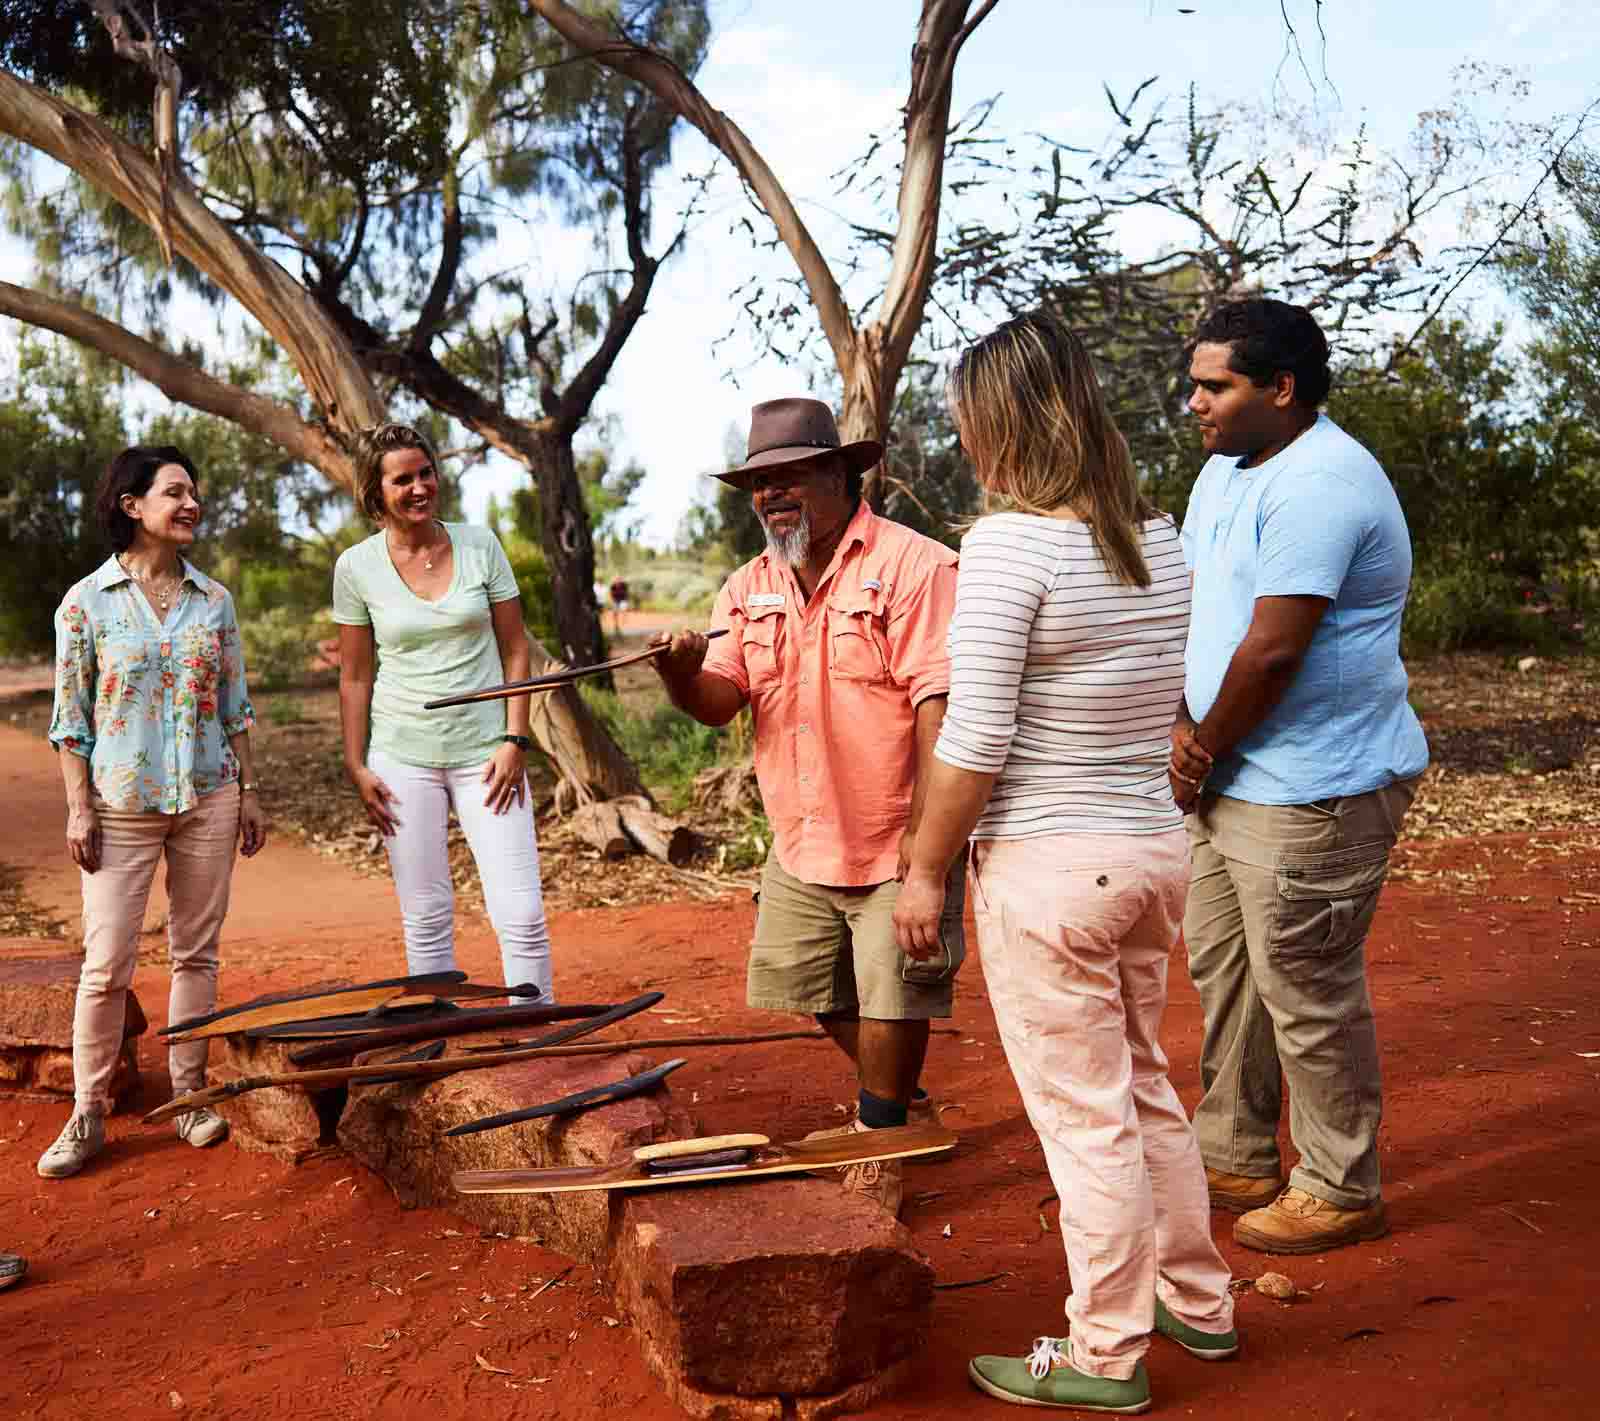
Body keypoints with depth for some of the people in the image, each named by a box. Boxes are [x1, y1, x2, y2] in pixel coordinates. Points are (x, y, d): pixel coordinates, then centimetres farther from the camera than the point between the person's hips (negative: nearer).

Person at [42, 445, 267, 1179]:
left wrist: (250, 793, 7)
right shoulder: (87, 601, -2)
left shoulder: (214, 600, 6)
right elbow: (70, 716, -1)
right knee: (106, 964, -3)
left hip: (208, 800, 3)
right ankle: (88, 1114, 10)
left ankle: (190, 1096, 21)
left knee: (196, 953, 8)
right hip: (122, 805, -3)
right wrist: (78, 808, -6)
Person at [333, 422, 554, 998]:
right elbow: (354, 677, 5)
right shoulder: (356, 567, 0)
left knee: (522, 915, -4)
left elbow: (516, 651, 3)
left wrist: (515, 740, -5)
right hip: (403, 757, 0)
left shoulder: (480, 545, 1)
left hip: (485, 751, 0)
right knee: (426, 918, 6)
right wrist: (356, 766, 1)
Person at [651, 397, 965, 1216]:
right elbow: (720, 702, 1)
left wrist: (928, 831, -23)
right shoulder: (748, 589, 8)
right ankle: (900, 1098, 40)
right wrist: (684, 672, -22)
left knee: (891, 999, 0)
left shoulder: (912, 567, -12)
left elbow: (938, 704, -18)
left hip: (895, 845, -6)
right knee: (819, 993, 15)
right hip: (802, 844, 7)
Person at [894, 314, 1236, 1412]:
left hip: (1048, 868, -8)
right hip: (1157, 847, 8)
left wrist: (925, 870, -9)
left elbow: (976, 737, -19)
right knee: (1144, 1084, 23)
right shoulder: (1161, 539, 5)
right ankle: (1199, 1301, 38)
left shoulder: (1010, 541, -18)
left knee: (1083, 1115, 5)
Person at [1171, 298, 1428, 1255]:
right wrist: (1184, 728, -2)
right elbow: (1190, 608, 12)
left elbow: (1272, 649, -24)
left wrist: (1205, 751, -11)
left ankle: (1340, 1194, 19)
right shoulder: (1226, 471, 13)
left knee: (1310, 994, 1)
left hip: (1314, 790, -10)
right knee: (1224, 968, 18)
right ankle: (1236, 1161, 33)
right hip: (1239, 781, 10)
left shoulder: (1319, 484, -20)